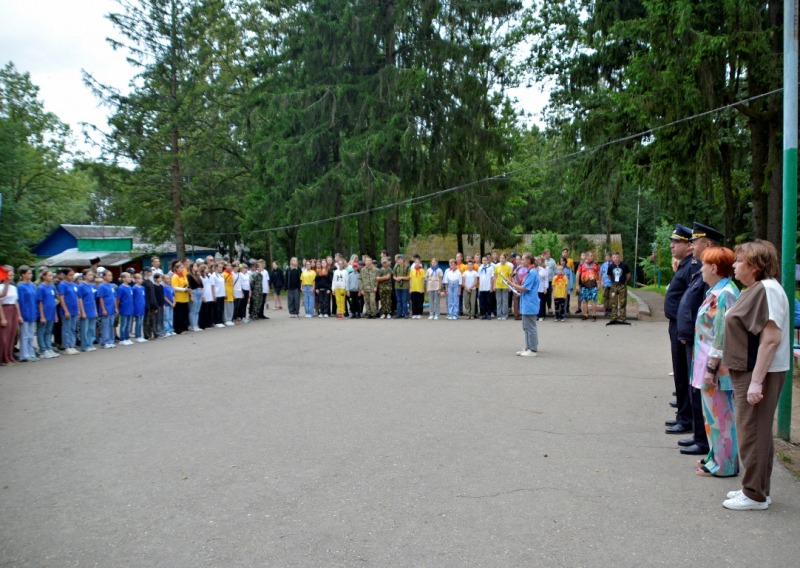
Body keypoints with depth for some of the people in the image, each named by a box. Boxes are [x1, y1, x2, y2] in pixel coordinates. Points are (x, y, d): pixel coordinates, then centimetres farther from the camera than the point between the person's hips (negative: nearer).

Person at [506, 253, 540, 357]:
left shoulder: (532, 273, -19)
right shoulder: (530, 272, 14)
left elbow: (525, 289, -19)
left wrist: (512, 284, -10)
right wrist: (519, 291, 11)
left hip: (529, 305, -11)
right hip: (527, 305, 11)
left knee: (530, 328, -4)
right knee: (527, 327, 16)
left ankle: (533, 350, 1)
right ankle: (529, 348, 24)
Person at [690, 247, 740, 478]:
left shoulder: (724, 294, -19)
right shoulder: (716, 291, 11)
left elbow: (722, 336, -22)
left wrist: (711, 368, -21)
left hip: (718, 367, -10)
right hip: (709, 364, 10)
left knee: (719, 414, 1)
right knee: (713, 413, 18)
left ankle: (723, 465, 12)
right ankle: (717, 456, 29)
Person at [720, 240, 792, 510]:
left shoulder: (767, 290, -19)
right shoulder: (755, 290, 12)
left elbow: (771, 339, -25)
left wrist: (756, 381, -26)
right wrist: (728, 363, 19)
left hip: (760, 374, -10)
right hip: (747, 372, 10)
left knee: (754, 434, 0)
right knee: (754, 432, 17)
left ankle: (755, 495, 12)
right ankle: (756, 488, 29)